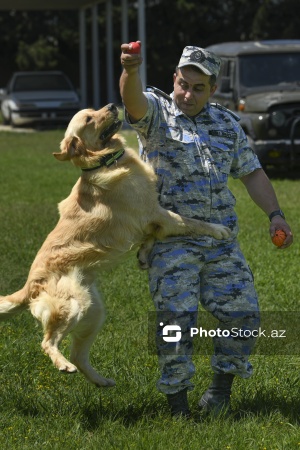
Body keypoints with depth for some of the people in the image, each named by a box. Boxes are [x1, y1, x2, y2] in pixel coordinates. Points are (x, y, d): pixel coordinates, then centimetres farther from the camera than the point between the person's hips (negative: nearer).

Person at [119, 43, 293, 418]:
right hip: (172, 241, -4)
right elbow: (134, 100, -24)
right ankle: (177, 398, 2)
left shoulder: (227, 123, 13)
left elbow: (251, 172, 17)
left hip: (222, 239, 4)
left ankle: (221, 387, 18)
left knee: (242, 312, -1)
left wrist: (274, 214, 4)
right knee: (176, 317, -11)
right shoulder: (157, 112, -1)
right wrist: (130, 71, -47)